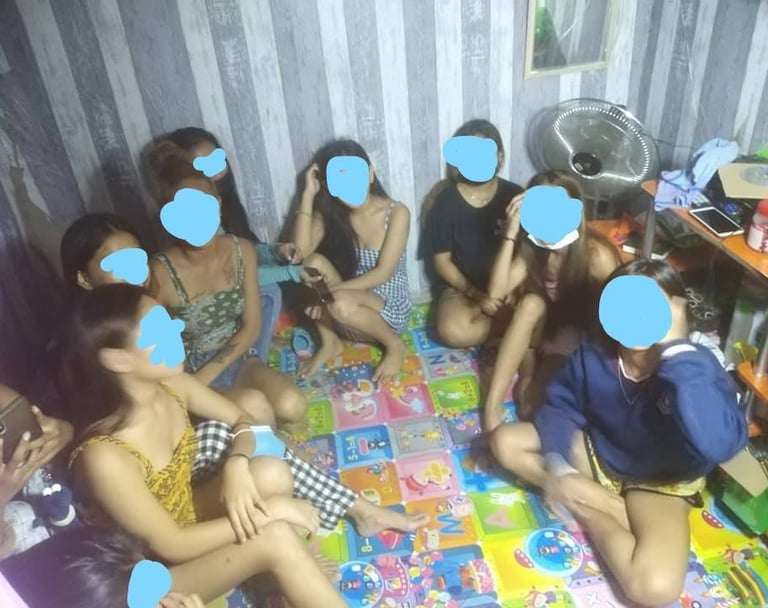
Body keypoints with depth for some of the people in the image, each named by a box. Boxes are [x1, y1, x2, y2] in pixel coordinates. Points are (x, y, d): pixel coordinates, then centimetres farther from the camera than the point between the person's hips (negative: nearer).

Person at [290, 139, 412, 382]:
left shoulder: (396, 212, -15)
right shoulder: (329, 214, -4)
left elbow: (383, 273, -22)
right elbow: (301, 250, -20)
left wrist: (331, 291, -28)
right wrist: (308, 194, -20)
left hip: (390, 309, -4)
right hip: (354, 305, 4)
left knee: (341, 304, -35)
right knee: (314, 263, -22)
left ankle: (394, 344, -6)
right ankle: (329, 343, -5)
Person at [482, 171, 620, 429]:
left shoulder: (597, 255, -26)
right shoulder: (533, 247, -13)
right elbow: (496, 292, -26)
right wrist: (511, 233, -31)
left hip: (586, 339, -4)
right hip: (546, 329, 4)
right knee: (531, 304, -31)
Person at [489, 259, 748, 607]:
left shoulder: (698, 369, -31)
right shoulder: (594, 354, -19)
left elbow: (720, 445, -50)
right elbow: (562, 406, -4)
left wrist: (676, 349, -49)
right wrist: (557, 465, -20)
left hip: (661, 481, -4)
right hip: (595, 450, 4)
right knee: (505, 441, -12)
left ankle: (585, 510, -1)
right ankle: (614, 508, -11)